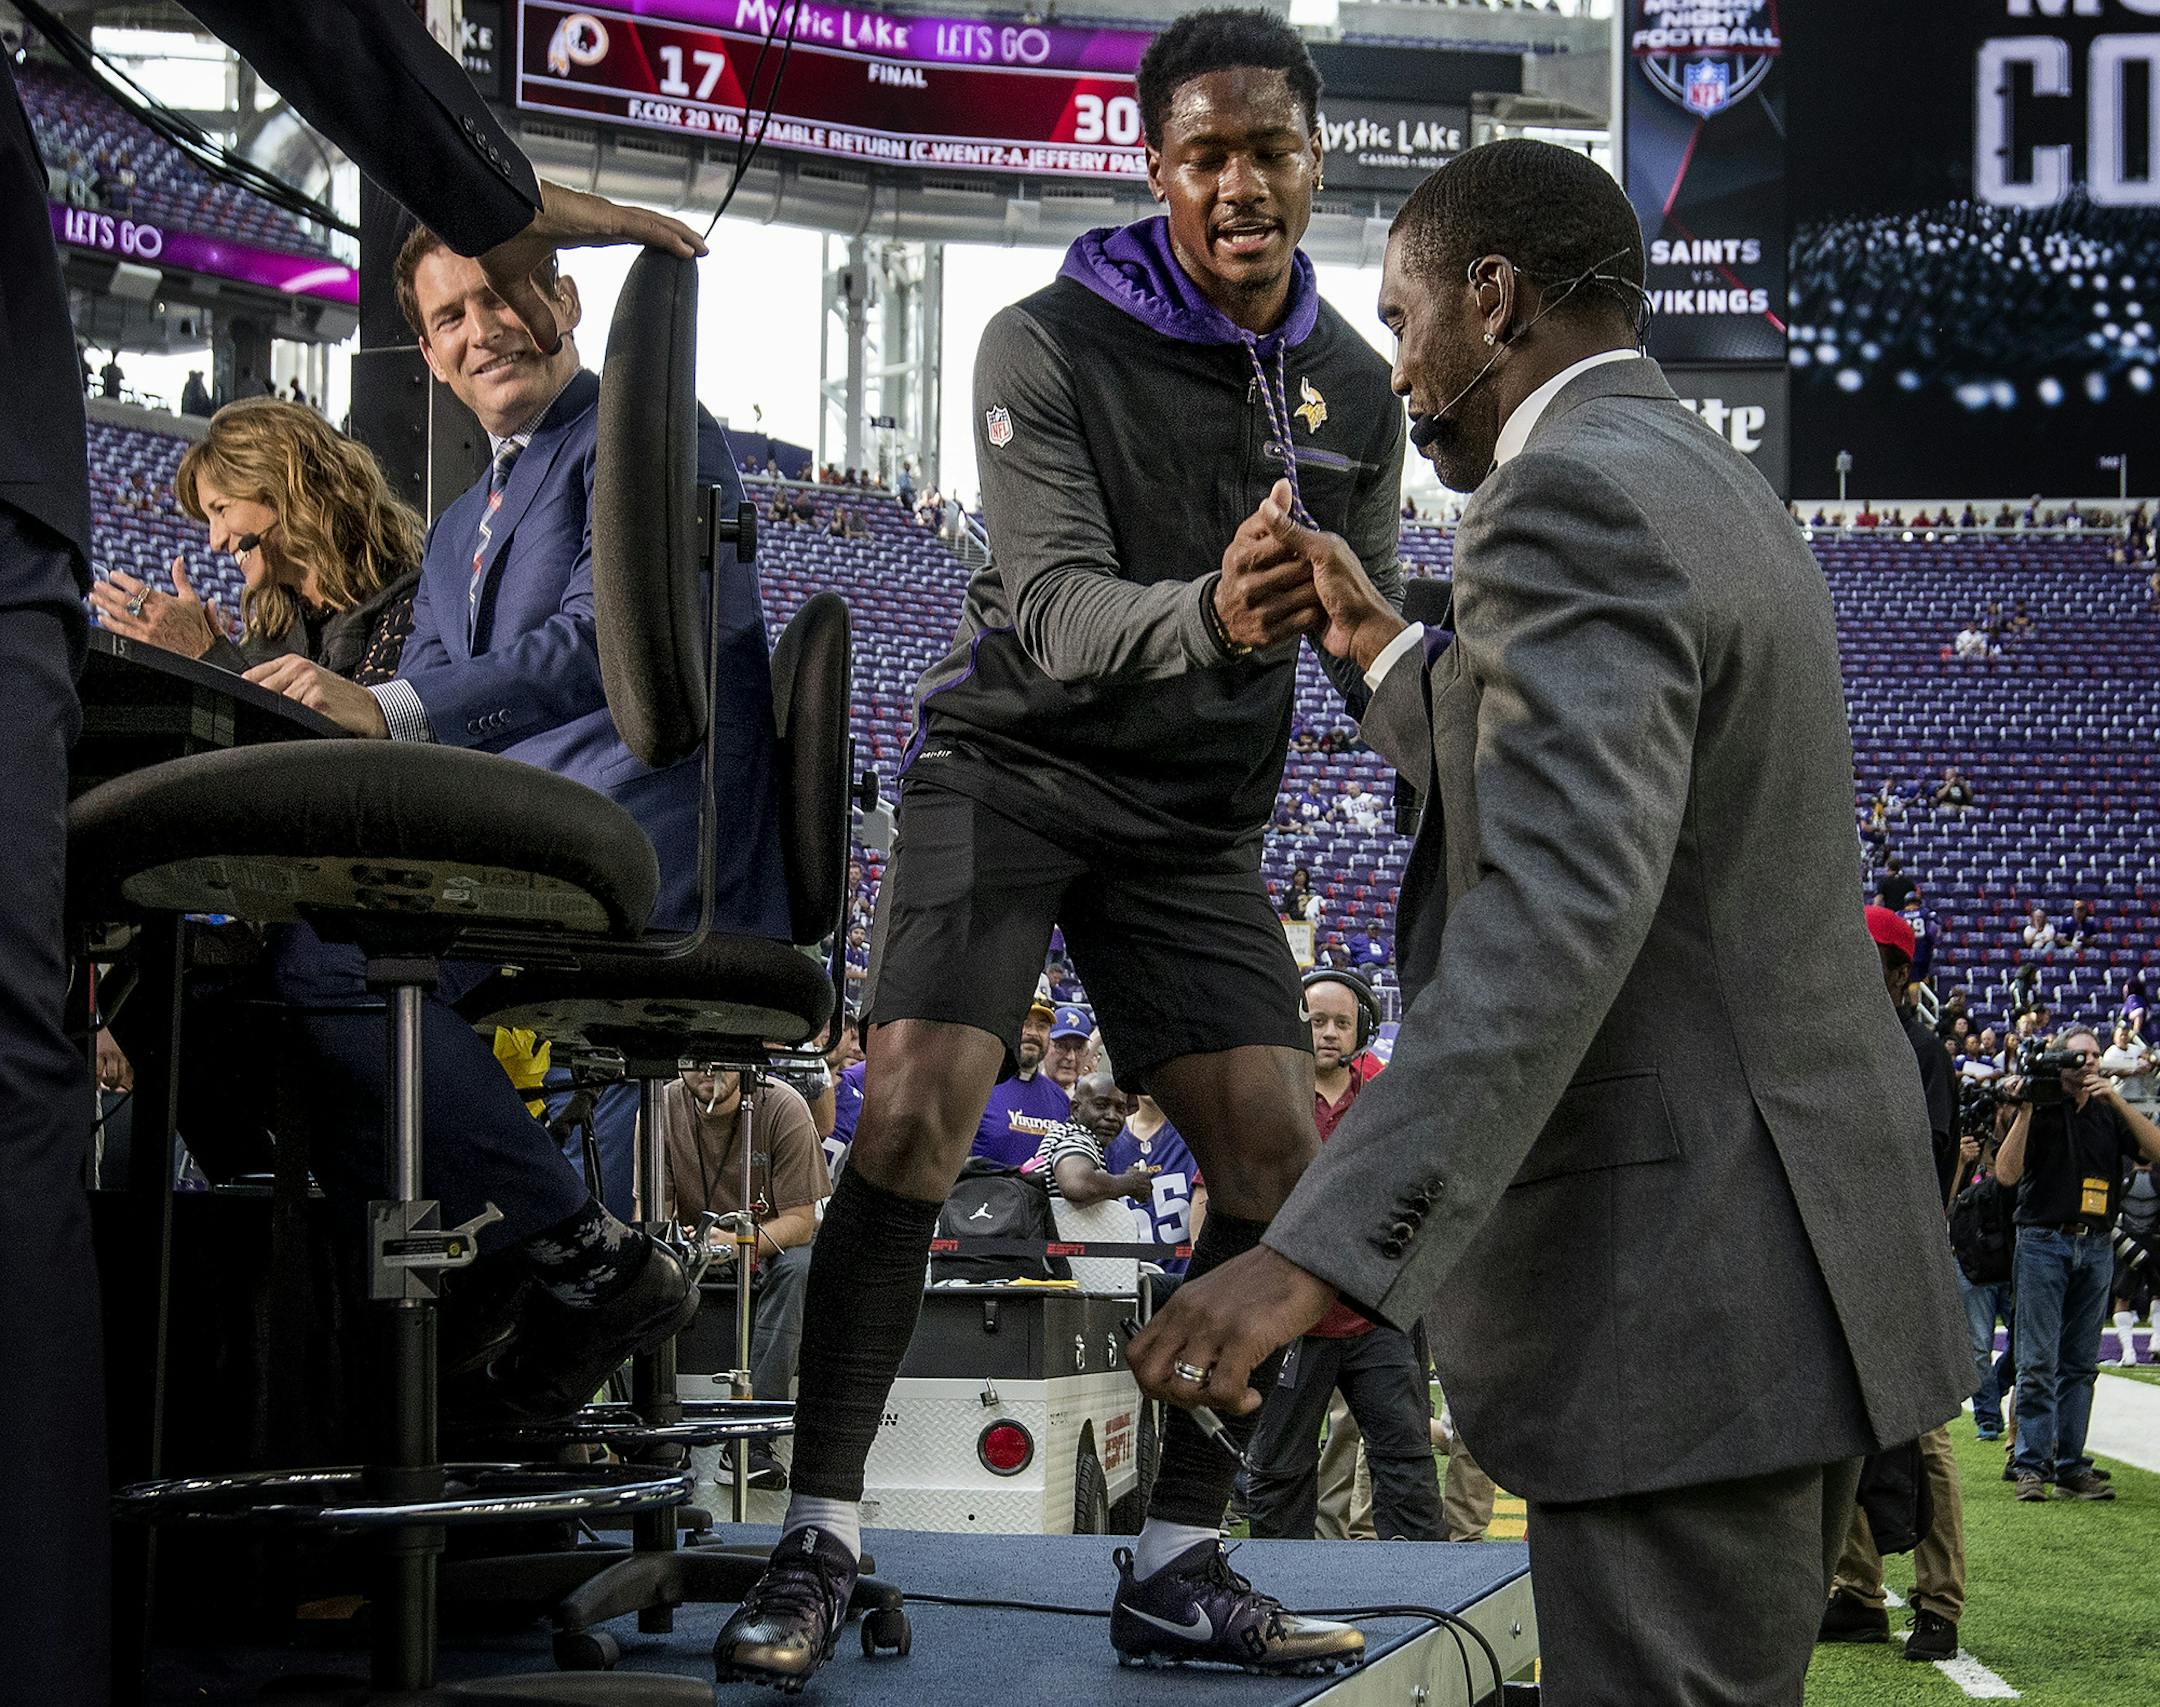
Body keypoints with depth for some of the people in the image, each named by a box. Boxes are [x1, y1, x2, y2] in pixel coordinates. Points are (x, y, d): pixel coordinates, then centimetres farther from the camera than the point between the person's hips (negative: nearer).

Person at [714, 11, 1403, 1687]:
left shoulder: (1356, 389, 4)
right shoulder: (1052, 345, -13)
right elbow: (1055, 610, -24)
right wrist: (1205, 617, -45)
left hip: (1194, 815, 5)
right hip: (1014, 766, -5)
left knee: (1277, 1155, -5)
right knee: (913, 1118, -20)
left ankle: (1179, 1564, 6)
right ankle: (820, 1544, -12)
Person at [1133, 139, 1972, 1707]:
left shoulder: (1577, 500, -15)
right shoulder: (1712, 490, 17)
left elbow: (1562, 906, -29)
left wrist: (1323, 1254, -35)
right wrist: (1386, 653, 26)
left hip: (1682, 1283, -10)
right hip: (1794, 1258, 10)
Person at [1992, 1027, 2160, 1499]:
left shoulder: (2110, 1114, 13)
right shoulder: (2040, 1109, 4)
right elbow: (2006, 1173, -7)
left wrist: (2116, 1099, -9)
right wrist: (2025, 1109, -13)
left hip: (2096, 1246, 4)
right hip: (2044, 1242, -4)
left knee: (2081, 1364, 5)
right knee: (2038, 1362, -7)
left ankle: (2072, 1468, 8)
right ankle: (2032, 1466, -5)